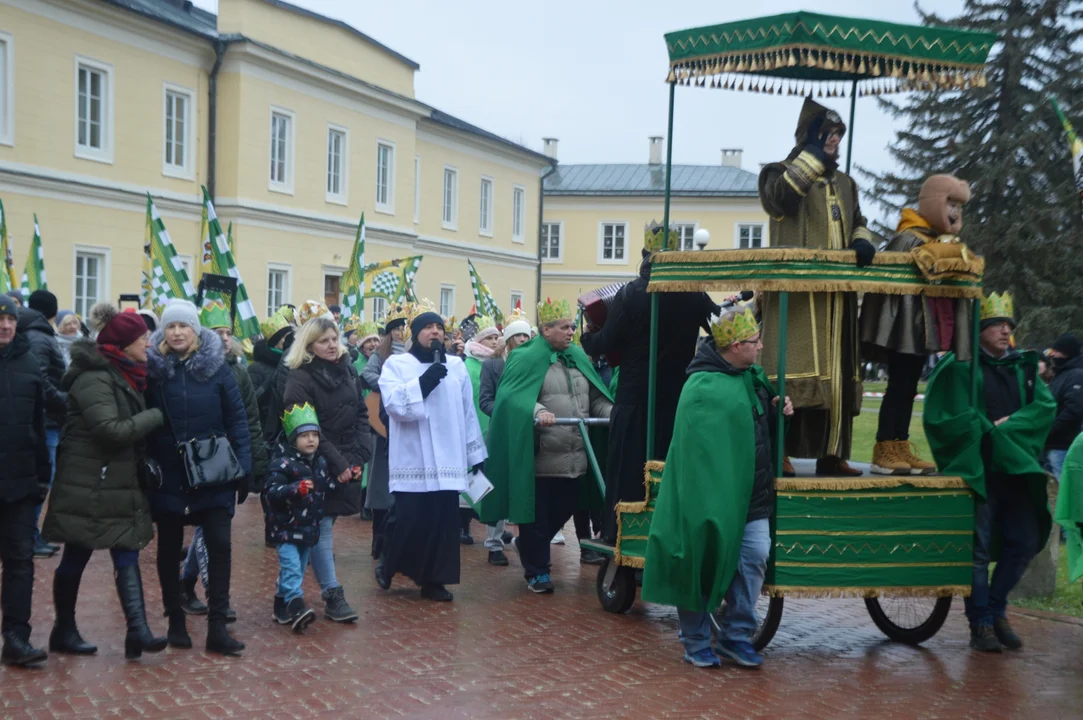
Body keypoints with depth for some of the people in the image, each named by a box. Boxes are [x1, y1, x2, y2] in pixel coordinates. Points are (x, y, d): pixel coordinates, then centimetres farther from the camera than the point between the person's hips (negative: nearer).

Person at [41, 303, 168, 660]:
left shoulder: (123, 375, 12)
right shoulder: (94, 378, -17)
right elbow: (112, 430, -26)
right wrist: (156, 416, -16)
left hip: (120, 483, 8)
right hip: (89, 486, -8)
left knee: (127, 555, -2)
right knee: (75, 559, 7)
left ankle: (137, 630, -7)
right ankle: (64, 629, 23)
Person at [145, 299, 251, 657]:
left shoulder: (216, 366, -2)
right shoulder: (152, 368, -1)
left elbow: (236, 419, -2)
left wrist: (243, 467, -5)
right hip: (168, 475, 1)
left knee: (220, 544, -6)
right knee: (169, 548, 10)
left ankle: (217, 626, 0)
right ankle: (175, 620, 24)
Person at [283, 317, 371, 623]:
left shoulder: (347, 370, 9)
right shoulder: (300, 378, -9)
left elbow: (361, 414, 11)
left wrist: (360, 455, -1)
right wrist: (336, 463, -16)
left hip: (348, 462, 6)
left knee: (325, 525, 11)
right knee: (321, 527, -5)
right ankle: (333, 595, -3)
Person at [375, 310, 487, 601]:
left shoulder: (457, 366, 14)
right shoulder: (397, 364, 4)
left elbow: (468, 413, 14)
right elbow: (394, 404, -12)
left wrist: (475, 455, 12)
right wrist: (424, 381, -21)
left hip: (448, 461, 3)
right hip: (412, 461, -3)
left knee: (443, 522, 2)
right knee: (408, 520, -2)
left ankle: (434, 580, 14)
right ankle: (388, 564, 24)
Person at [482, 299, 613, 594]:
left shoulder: (578, 357, 13)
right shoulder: (527, 358, -5)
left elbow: (596, 396, 13)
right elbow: (511, 396, -18)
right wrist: (537, 411, -34)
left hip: (574, 457, 6)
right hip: (540, 456, -6)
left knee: (564, 510, 14)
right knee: (538, 516, 3)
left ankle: (527, 546, 39)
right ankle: (536, 571, 20)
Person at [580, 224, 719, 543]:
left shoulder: (630, 294, -12)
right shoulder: (693, 294, -3)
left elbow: (606, 344, -11)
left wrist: (588, 336, 10)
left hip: (635, 398, -3)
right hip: (678, 397, 3)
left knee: (629, 469, 6)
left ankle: (620, 534, 12)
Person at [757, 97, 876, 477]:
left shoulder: (845, 183, 23)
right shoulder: (783, 173, 4)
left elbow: (858, 222, 24)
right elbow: (780, 196, -18)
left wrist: (862, 241, -1)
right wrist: (813, 151, -12)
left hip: (836, 293, 7)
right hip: (796, 292, -7)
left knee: (835, 373, 6)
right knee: (792, 372, -12)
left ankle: (831, 454, 12)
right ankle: (778, 454, -8)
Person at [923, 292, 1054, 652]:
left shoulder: (1022, 366, 14)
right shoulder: (959, 367, -4)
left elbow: (1045, 407, 1)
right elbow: (948, 419, -13)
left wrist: (1008, 425, -13)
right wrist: (990, 428, -10)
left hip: (1016, 468, 6)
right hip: (977, 470, -6)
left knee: (1025, 542, 8)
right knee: (978, 548, 0)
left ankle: (996, 609, 27)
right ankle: (981, 624, 10)